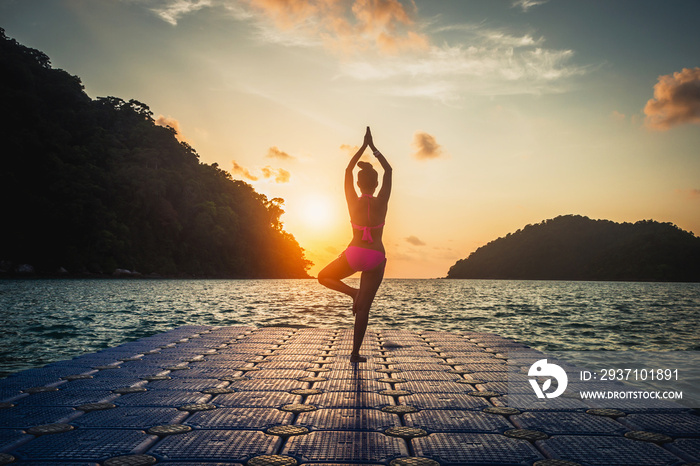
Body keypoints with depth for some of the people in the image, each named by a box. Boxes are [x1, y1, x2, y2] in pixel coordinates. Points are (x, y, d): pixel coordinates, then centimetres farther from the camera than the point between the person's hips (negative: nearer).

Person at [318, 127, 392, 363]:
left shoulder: (353, 202, -3)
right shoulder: (381, 202, -5)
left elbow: (348, 170, 10)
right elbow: (389, 170, 7)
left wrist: (364, 146, 14)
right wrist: (373, 147, 11)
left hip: (354, 254, 0)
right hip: (376, 257, 1)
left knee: (324, 277, 26)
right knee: (364, 308, 6)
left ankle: (353, 292, 0)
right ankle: (355, 354, 7)